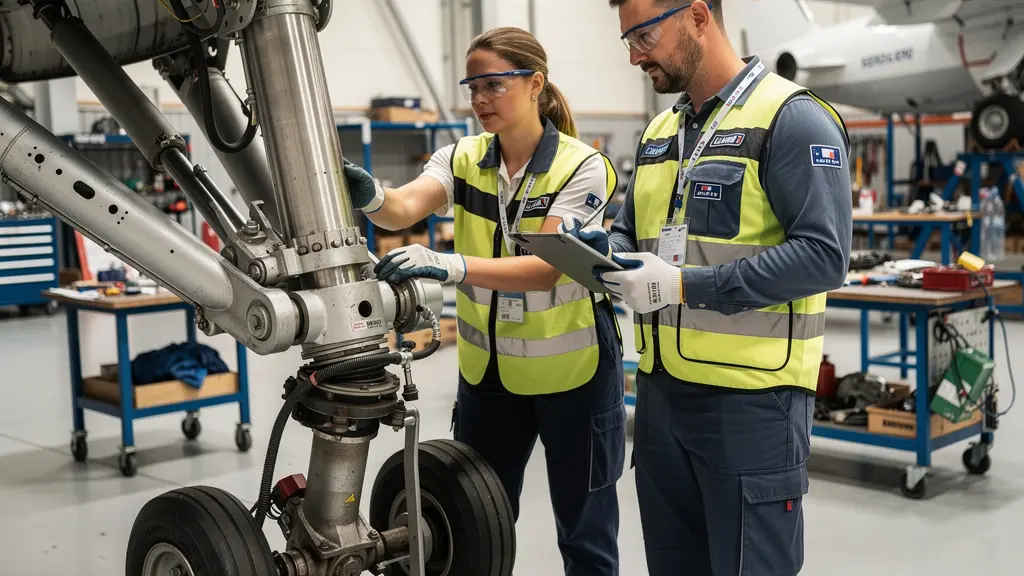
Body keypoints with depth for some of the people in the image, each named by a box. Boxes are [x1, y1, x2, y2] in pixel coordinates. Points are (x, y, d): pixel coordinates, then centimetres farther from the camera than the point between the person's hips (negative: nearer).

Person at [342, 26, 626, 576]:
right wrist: (372, 198, -44)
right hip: (486, 368, 4)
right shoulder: (461, 159, -2)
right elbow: (406, 208, -21)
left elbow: (546, 267, -28)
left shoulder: (582, 166, -15)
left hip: (571, 370, -4)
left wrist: (449, 264, -42)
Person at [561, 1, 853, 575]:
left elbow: (824, 255, -20)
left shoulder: (793, 119, -10)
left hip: (751, 400, -8)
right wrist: (598, 245, -3)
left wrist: (685, 286, -23)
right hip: (661, 392, 8)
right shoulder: (658, 133, 15)